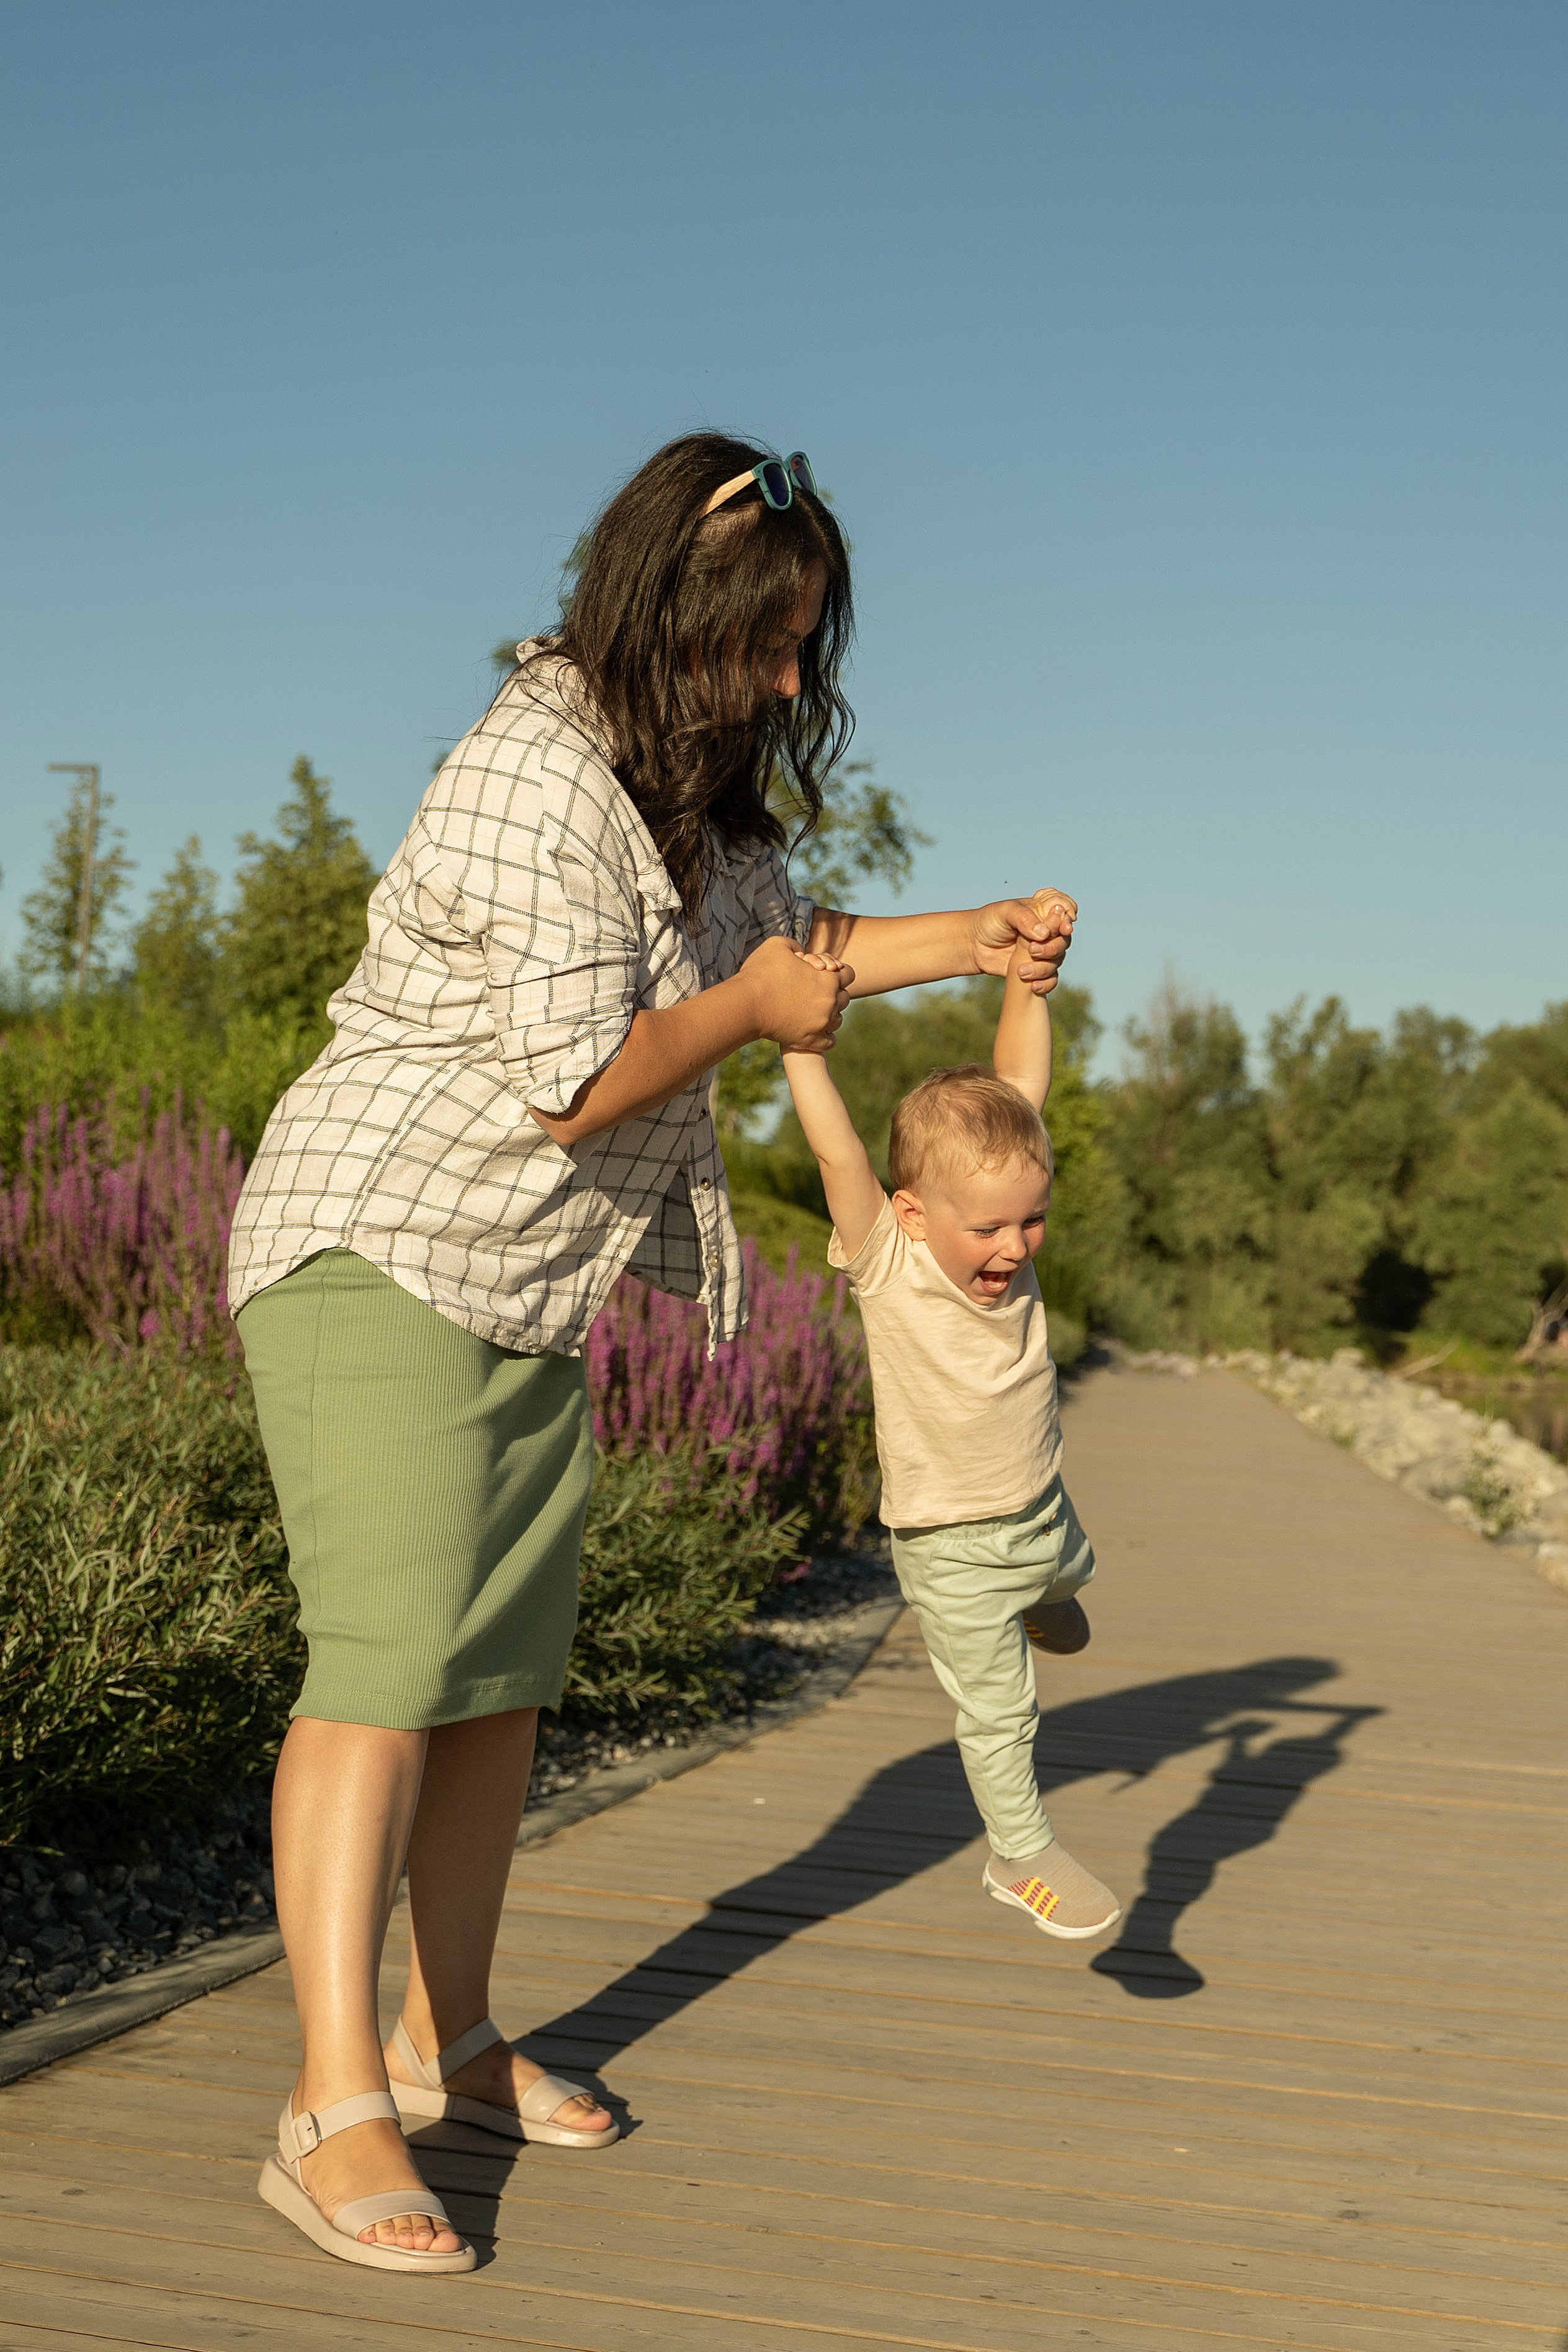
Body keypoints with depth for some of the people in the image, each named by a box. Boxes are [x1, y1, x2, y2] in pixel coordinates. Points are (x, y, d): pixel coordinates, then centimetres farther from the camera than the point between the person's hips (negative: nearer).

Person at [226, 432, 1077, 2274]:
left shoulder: (685, 791, 9)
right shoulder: (536, 784, -22)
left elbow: (776, 935, 26)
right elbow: (578, 1082, -24)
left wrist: (965, 940, 16)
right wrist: (749, 1009, -9)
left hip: (527, 1289, 10)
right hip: (380, 1253, -10)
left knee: (503, 1673, 11)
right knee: (388, 1663, -17)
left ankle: (445, 2041, 23)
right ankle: (332, 2111, -15)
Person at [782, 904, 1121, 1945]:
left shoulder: (997, 1225, -11)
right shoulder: (886, 1260, -25)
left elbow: (1018, 1087, -9)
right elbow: (837, 1148, -36)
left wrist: (1027, 978, -14)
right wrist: (802, 1039, -39)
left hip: (1041, 1506, 6)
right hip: (952, 1543, -6)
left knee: (1071, 1571, 34)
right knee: (997, 1707, 3)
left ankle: (1043, 1601, 69)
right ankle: (1023, 1854, 24)